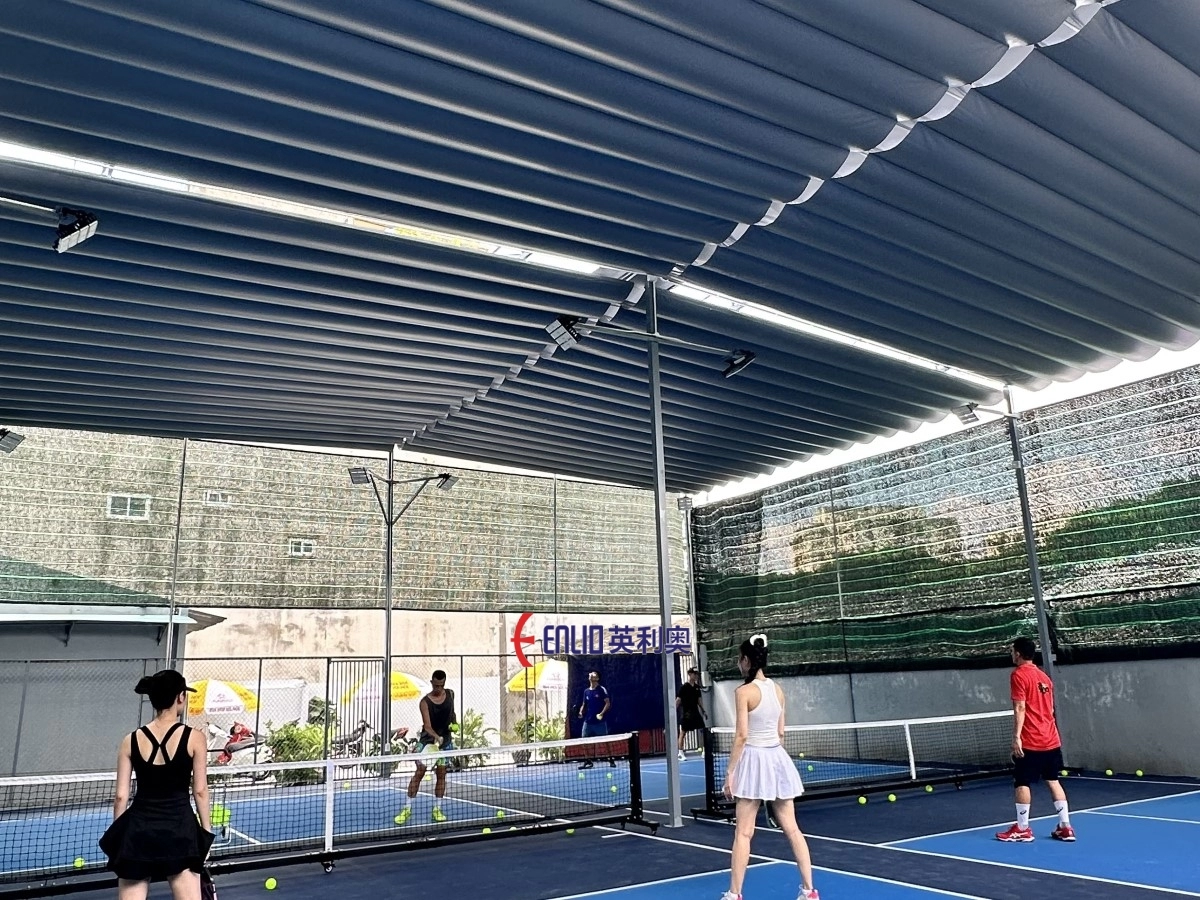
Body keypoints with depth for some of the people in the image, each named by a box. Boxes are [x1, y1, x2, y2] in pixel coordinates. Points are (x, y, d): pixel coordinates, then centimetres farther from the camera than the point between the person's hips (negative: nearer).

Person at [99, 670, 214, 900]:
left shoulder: (131, 741, 0)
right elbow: (200, 790, -4)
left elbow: (121, 796, 3)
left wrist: (117, 838, 15)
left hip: (138, 829, 3)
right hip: (179, 829, -2)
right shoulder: (194, 738, -7)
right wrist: (206, 831, 6)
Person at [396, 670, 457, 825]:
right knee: (419, 772, -7)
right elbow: (427, 726, -25)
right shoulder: (425, 702, -16)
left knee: (441, 773, 5)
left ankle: (437, 809, 16)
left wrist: (455, 723, 0)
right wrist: (436, 737, -42)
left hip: (446, 740, 4)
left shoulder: (450, 694, -1)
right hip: (427, 740, -4)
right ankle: (407, 808, 3)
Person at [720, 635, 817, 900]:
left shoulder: (744, 691, -14)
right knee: (792, 829, 12)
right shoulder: (777, 689, 6)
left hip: (754, 759, -6)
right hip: (777, 758, 7)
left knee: (743, 833, 2)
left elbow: (742, 735, -16)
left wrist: (730, 772, -9)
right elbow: (780, 732, 12)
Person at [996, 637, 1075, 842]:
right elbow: (1050, 709, 18)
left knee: (1022, 783, 0)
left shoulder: (1018, 675, -10)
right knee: (1053, 781, 13)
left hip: (1029, 742, -8)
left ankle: (1022, 829, 5)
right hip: (1051, 740, 8)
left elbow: (1020, 708, -17)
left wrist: (1016, 736, -17)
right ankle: (1065, 827, 15)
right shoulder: (1044, 676, 13)